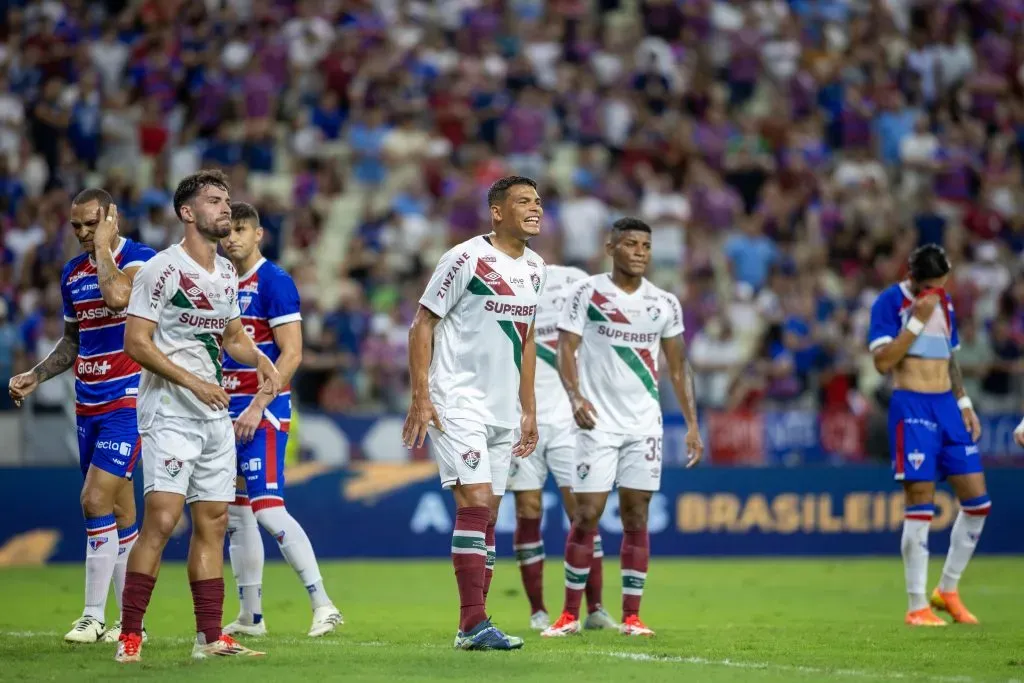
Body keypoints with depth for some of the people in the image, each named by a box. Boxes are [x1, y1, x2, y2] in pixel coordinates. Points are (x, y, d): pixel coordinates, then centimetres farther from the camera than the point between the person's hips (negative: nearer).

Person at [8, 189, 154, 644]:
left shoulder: (141, 260, -9)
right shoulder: (72, 273, 12)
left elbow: (117, 298, -31)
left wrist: (103, 248, -17)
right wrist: (34, 377, 12)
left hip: (128, 399, -7)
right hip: (88, 403, 7)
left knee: (96, 500, -14)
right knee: (118, 511, 10)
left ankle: (94, 617, -8)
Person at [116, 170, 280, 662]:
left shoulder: (227, 272, 13)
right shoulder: (162, 269, -11)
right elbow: (136, 342, -14)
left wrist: (259, 360, 6)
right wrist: (193, 382, -20)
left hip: (215, 416, 8)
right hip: (168, 413, -8)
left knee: (213, 522, 6)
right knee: (161, 520, -15)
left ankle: (210, 637, 10)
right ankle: (128, 637, -11)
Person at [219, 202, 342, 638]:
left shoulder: (274, 282, -10)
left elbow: (291, 353, -15)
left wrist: (256, 408, -18)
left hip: (264, 410, -9)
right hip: (229, 411, 9)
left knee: (267, 509, -16)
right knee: (235, 515, 9)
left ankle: (322, 604, -15)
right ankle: (250, 616, 15)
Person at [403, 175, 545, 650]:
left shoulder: (534, 268, 12)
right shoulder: (466, 259, -10)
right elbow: (423, 325, -8)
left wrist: (528, 409, 19)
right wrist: (420, 397, -15)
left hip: (503, 409, 7)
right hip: (457, 403, -7)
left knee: (487, 515, 6)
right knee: (476, 501, -16)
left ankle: (471, 627, 9)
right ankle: (474, 624, -17)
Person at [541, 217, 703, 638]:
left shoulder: (665, 303, 7)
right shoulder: (587, 293, -2)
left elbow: (678, 366, 11)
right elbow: (566, 349, -5)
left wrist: (692, 423, 3)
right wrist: (575, 396, -23)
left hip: (644, 425, 3)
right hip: (598, 422, -3)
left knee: (636, 519, 2)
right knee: (586, 516, -3)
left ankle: (631, 616, 5)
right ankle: (570, 614, 6)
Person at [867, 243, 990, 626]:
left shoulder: (944, 304, 14)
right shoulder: (890, 303, -8)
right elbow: (882, 361, -17)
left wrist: (964, 403, 15)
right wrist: (917, 320, -20)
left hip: (947, 406, 7)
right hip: (911, 406, -7)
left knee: (977, 500, 3)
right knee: (920, 505, -10)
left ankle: (947, 590, 17)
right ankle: (917, 606, -3)